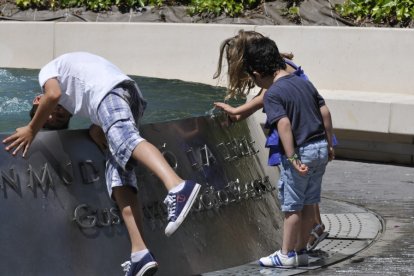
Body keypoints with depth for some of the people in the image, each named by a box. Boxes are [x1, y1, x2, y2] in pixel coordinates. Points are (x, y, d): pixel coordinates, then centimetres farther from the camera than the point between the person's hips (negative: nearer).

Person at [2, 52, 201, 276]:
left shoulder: (49, 70, 21)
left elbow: (53, 94, -1)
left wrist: (32, 130, 6)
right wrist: (97, 128, 19)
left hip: (109, 91, -8)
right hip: (131, 95, 8)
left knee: (124, 140, -31)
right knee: (116, 172, -5)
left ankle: (177, 187, -62)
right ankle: (139, 253, -23)